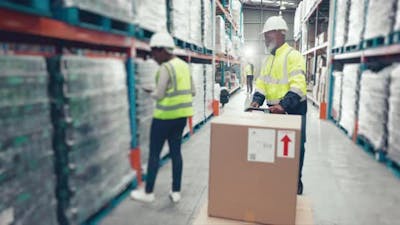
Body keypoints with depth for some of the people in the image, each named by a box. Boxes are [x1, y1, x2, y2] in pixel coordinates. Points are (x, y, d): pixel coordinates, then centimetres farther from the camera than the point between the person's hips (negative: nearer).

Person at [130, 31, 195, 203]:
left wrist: (149, 92, 5)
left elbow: (159, 95, -14)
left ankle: (148, 192, 17)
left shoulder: (165, 68, -15)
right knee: (176, 152, 13)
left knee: (154, 153, 5)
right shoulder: (184, 65, 9)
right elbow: (192, 91, 12)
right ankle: (176, 192, 19)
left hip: (165, 116, -8)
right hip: (181, 115, 8)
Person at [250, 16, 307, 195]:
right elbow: (262, 82, 8)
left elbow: (298, 86, -24)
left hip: (293, 109, -7)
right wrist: (257, 100, -10)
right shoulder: (268, 59, 12)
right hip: (275, 108, 7)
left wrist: (283, 105, -35)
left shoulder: (293, 56, -13)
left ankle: (296, 180, 24)